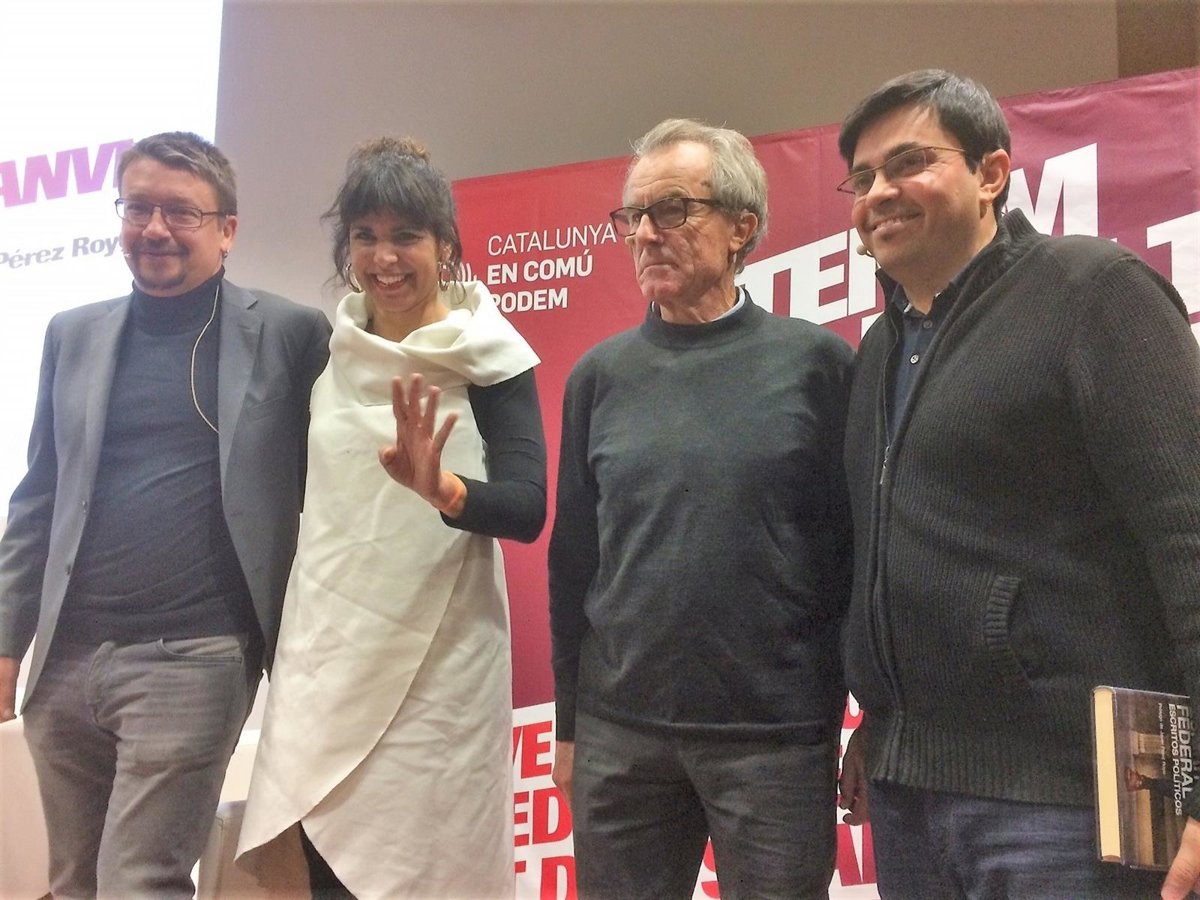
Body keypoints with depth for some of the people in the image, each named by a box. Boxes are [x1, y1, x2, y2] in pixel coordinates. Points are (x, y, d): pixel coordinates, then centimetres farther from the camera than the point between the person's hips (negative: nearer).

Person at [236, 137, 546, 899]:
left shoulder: (489, 357, -6)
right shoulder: (326, 350, 7)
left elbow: (527, 510, -14)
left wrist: (442, 487, -32)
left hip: (439, 663, -4)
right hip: (324, 655, 4)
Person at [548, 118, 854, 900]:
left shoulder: (816, 361, -3)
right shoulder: (602, 375, 4)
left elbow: (859, 542, -1)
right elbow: (574, 556, 6)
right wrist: (570, 724, 8)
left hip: (777, 732, -2)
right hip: (619, 732, 3)